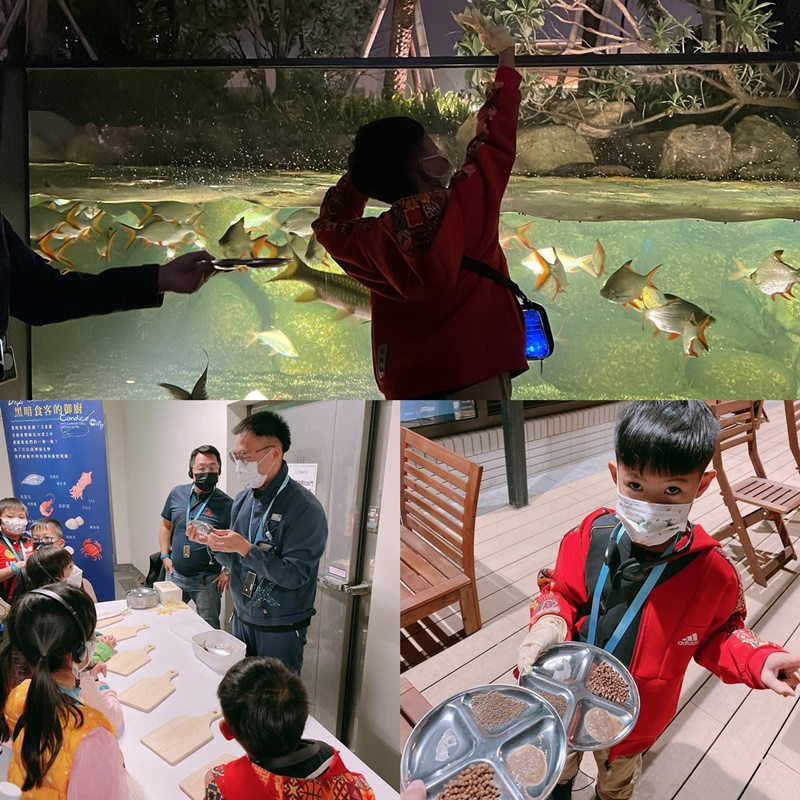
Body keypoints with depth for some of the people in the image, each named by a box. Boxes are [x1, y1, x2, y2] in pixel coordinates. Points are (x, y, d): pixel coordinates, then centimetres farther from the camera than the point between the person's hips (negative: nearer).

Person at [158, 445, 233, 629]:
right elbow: (166, 526, 13)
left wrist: (228, 571, -14)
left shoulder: (226, 504, -14)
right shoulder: (177, 493, -1)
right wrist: (165, 555, 4)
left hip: (207, 580, -4)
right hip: (175, 575, 4)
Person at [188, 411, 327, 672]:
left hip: (281, 631, -6)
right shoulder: (243, 499, 1)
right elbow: (235, 561, 9)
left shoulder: (305, 508, -21)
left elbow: (294, 576, -23)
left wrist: (245, 548, -29)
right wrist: (212, 542, -11)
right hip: (241, 620, 6)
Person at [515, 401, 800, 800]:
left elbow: (719, 633, -5)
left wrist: (757, 660, -24)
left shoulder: (713, 571, -25)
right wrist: (550, 624, -29)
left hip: (634, 720, -1)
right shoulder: (591, 536, -24)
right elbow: (560, 592, -9)